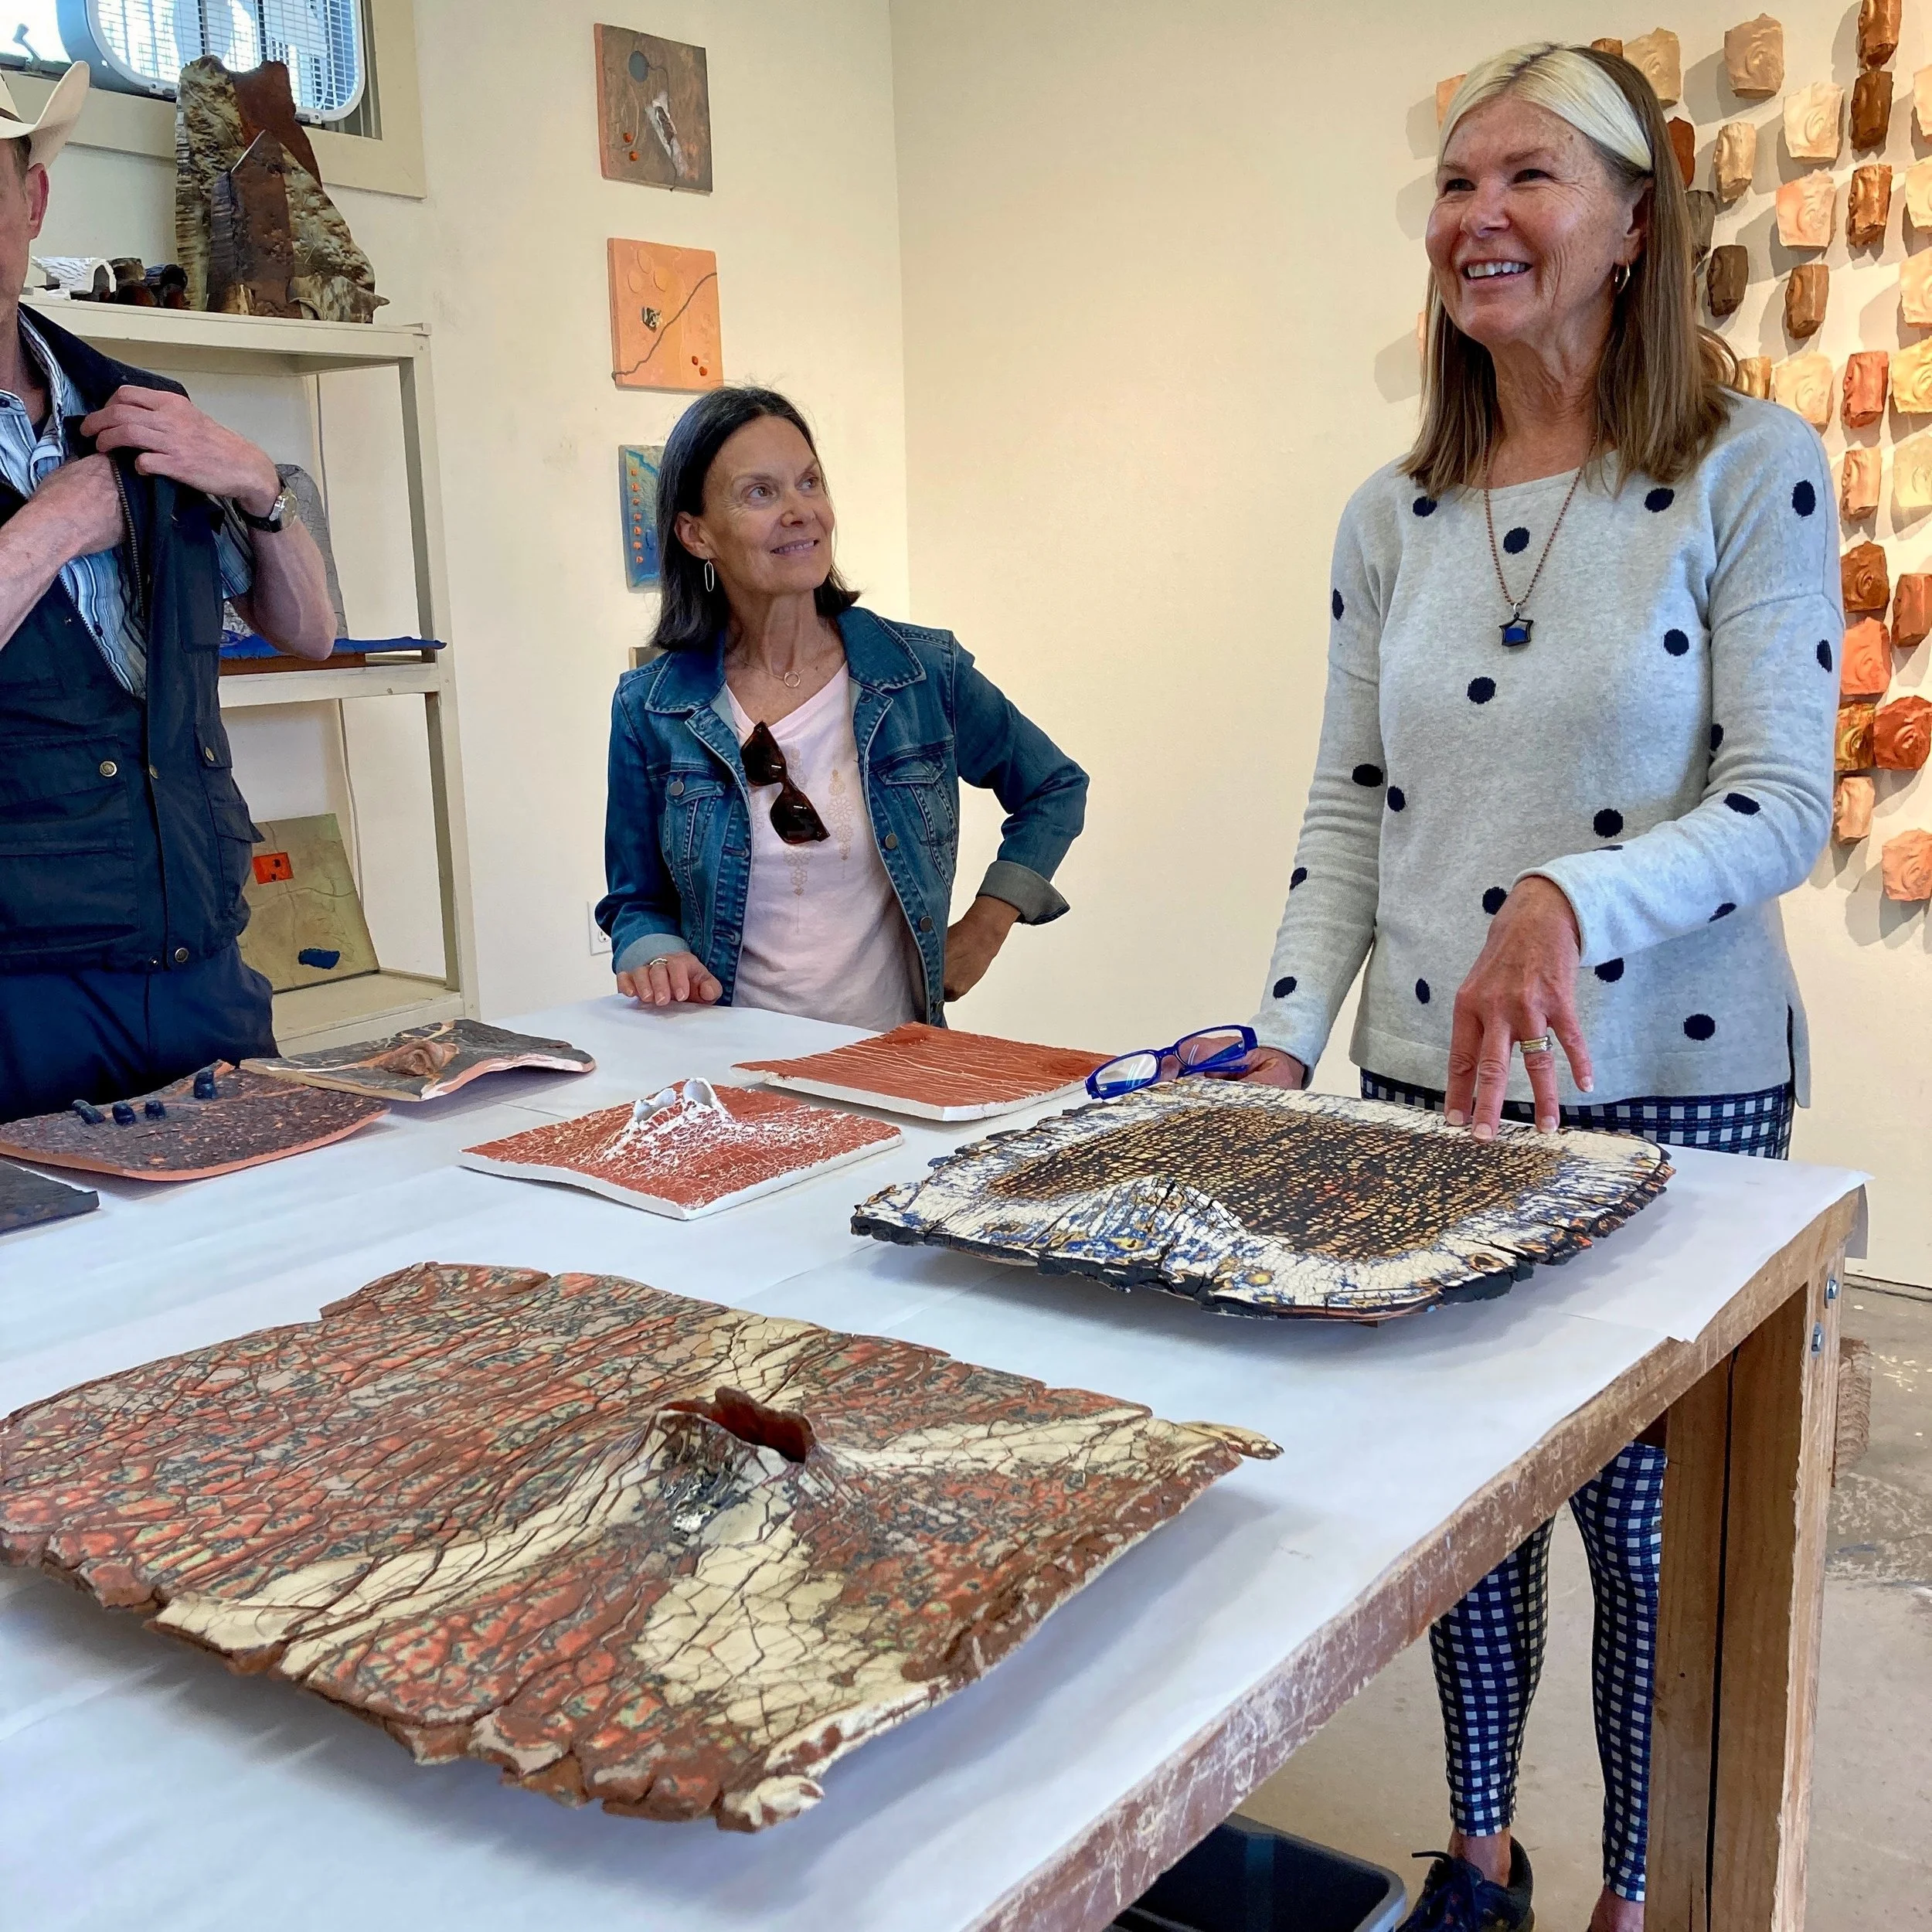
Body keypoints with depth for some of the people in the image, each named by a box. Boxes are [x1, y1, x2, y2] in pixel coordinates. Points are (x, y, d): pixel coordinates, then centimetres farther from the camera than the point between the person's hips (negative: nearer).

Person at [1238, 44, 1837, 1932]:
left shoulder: (1752, 471, -7)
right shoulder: (1390, 517, 6)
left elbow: (1781, 803, -13)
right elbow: (1348, 808, 8)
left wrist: (1570, 903, -30)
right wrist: (1282, 1040, -2)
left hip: (1671, 1091, -3)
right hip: (1423, 1090, 4)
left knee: (1643, 1526, 9)